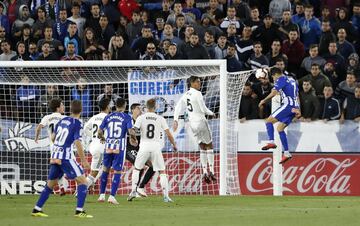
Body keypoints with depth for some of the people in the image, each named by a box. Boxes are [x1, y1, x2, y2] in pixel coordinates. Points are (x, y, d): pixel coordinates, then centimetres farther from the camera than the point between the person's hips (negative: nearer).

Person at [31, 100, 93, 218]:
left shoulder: (62, 120, 9)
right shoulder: (77, 124, -10)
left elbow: (53, 137, 19)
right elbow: (77, 143, -18)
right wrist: (84, 161, -12)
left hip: (55, 156, 7)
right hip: (66, 157, -7)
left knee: (50, 184, 18)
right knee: (82, 181, -2)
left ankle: (37, 209, 20)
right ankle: (79, 211, -13)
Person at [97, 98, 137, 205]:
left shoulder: (108, 117, 6)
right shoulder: (126, 117, -3)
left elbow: (99, 132, 5)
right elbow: (131, 131, -14)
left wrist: (103, 139, 25)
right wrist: (134, 140, 6)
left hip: (108, 147, 3)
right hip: (120, 147, -3)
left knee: (105, 170, 16)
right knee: (117, 172, 2)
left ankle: (102, 195, 17)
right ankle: (112, 196, -6)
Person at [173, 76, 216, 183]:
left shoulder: (185, 95, 10)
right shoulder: (197, 94, -13)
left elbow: (178, 107, 7)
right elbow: (203, 109, -15)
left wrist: (175, 120, 4)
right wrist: (211, 113, 3)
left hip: (192, 124, 7)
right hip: (201, 121, -7)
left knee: (202, 147, 13)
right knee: (209, 145, 2)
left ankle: (205, 172, 4)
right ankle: (211, 171, -4)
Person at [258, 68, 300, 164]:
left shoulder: (281, 79, -3)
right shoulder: (291, 80, 25)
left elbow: (274, 92, -15)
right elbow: (297, 95, 28)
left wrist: (264, 100, -4)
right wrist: (298, 109, 28)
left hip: (287, 105, -9)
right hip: (294, 107, 9)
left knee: (269, 120, -5)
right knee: (280, 128, 14)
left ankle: (271, 142, -23)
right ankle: (286, 153, 8)